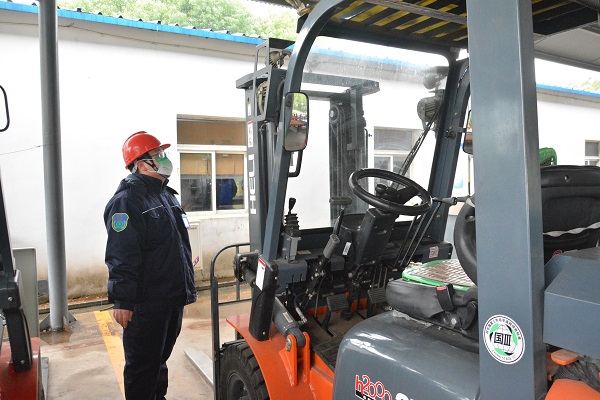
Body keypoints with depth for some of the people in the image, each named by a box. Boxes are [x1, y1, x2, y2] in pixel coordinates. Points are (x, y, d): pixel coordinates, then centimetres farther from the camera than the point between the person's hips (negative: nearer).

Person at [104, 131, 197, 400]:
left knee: (160, 358, 22)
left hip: (173, 297, 9)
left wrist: (187, 286, 23)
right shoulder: (127, 201, -16)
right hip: (145, 304, -9)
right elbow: (121, 257, -21)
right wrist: (122, 302, -21)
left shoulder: (166, 195, 14)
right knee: (143, 365, 5)